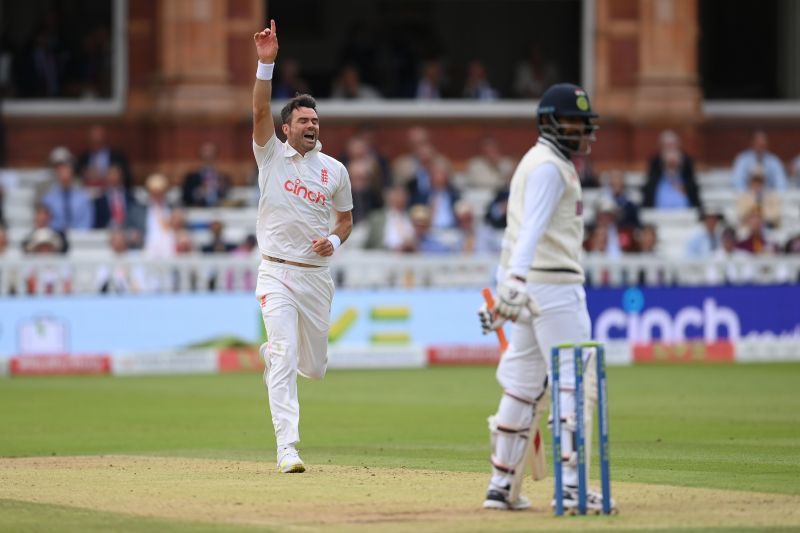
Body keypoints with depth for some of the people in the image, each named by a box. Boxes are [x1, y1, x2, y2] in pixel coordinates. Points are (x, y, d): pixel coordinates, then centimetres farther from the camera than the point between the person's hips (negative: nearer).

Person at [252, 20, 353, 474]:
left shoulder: (335, 170, 6)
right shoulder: (272, 156, -1)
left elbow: (346, 219, 16)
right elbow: (260, 112, -17)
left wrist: (334, 241, -7)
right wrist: (266, 63, -29)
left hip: (317, 274, 4)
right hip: (277, 273, -4)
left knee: (315, 366, 13)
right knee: (285, 360, -15)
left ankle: (274, 353, 49)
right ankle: (288, 449, -16)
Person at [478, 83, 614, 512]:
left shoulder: (537, 163, 21)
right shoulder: (550, 166, -10)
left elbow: (520, 228, 22)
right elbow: (533, 227, -24)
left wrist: (504, 289, 22)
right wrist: (515, 281, -35)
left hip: (528, 285, 10)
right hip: (553, 284, -10)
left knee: (522, 386, 10)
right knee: (574, 382, -10)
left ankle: (501, 486, 11)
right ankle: (571, 485, -15)